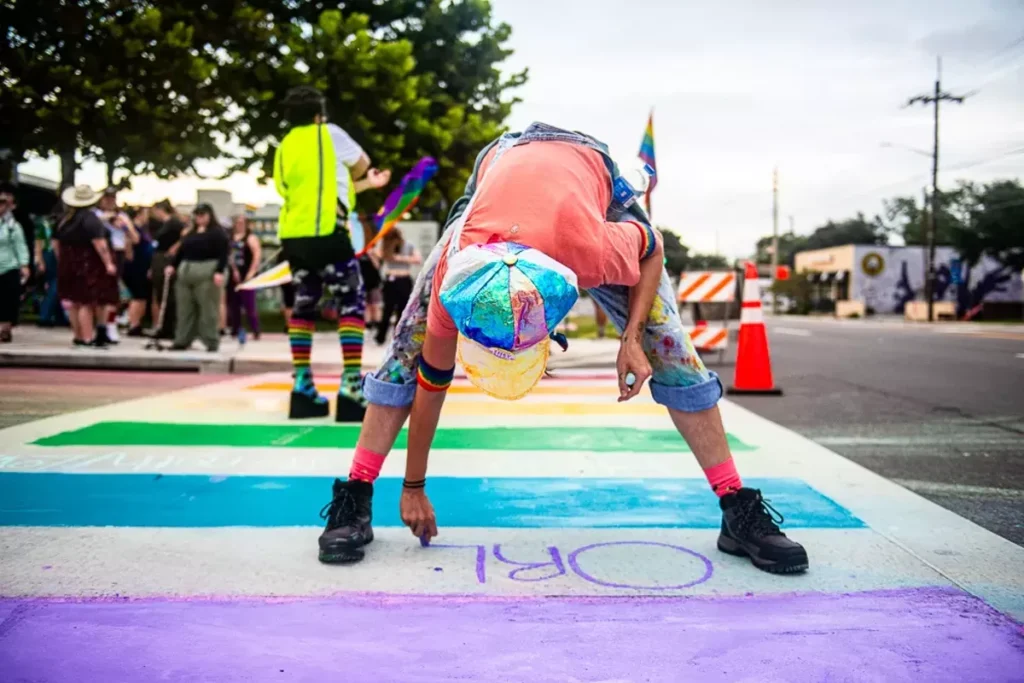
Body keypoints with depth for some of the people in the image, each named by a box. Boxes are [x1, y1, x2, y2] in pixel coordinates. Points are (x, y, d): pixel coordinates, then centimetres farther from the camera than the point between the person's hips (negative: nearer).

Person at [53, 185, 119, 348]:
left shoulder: (64, 219, 11)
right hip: (89, 265, -8)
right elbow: (99, 243, -22)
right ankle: (87, 338, -6)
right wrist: (108, 263, -19)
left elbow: (56, 243, 16)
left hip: (69, 264, 8)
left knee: (74, 300, 15)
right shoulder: (90, 218, -13)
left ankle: (78, 335, 23)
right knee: (88, 301, -6)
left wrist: (63, 261, 25)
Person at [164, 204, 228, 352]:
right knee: (185, 309, 7)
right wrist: (173, 266, 12)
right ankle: (182, 341, 13)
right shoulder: (190, 233, 22)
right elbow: (181, 250, 22)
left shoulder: (218, 232, -2)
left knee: (207, 310, -6)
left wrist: (219, 272, -21)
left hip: (207, 273, -7)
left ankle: (212, 343, -1)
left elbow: (223, 254, -11)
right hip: (185, 271, 7)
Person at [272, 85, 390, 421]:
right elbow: (362, 164, 15)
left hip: (292, 235, 7)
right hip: (325, 232, -7)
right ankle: (351, 386, -11)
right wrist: (353, 178, 34)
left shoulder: (284, 148, 22)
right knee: (351, 303, -2)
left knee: (303, 306, 15)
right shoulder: (329, 133, 4)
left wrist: (368, 185, 31)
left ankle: (303, 386, 14)